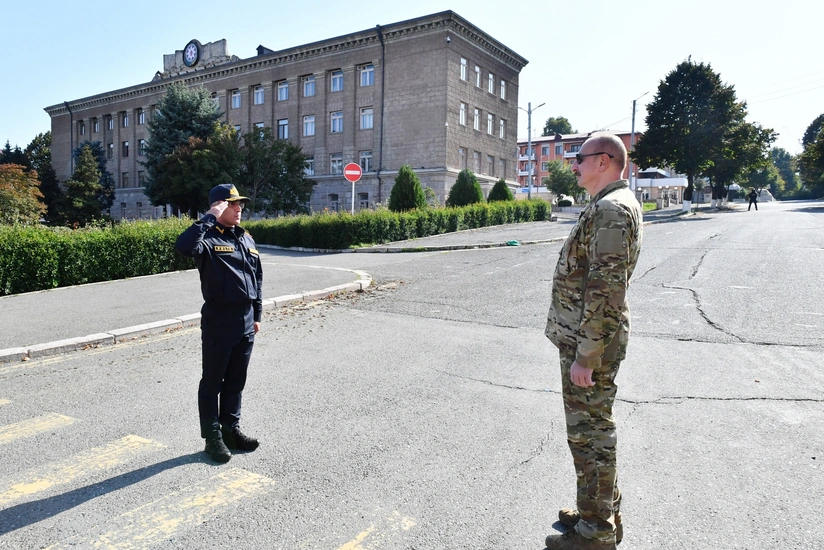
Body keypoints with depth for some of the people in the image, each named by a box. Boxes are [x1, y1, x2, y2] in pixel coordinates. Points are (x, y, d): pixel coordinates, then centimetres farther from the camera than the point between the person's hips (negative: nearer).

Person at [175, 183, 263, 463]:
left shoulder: (246, 238, 12)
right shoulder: (208, 238, -10)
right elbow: (184, 246, -34)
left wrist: (257, 314, 16)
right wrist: (210, 217, -27)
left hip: (245, 322, 7)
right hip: (218, 321, -6)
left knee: (236, 381, 17)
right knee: (213, 381, 7)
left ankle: (231, 429, 31)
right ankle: (213, 437, 19)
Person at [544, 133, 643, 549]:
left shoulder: (612, 208, -18)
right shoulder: (608, 206, 15)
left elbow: (606, 290, -25)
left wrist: (586, 356, -23)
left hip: (590, 343, -10)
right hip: (583, 338, 10)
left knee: (590, 434, 2)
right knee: (593, 429, 20)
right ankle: (602, 512, 35)